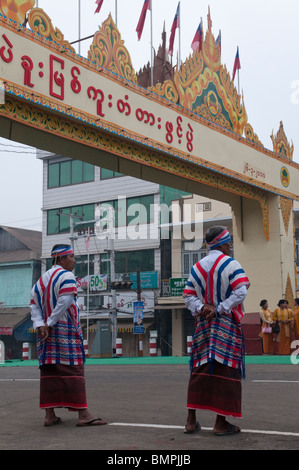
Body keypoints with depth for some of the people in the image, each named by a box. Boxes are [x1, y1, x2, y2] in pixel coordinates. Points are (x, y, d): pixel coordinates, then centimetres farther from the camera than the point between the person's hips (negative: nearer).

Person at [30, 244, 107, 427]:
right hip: (66, 332, -8)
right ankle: (83, 414, -8)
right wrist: (50, 323, -12)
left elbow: (34, 306, 10)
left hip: (46, 333, 8)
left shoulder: (41, 280, 18)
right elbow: (65, 302, -19)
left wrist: (41, 326, -2)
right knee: (73, 371, -7)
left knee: (49, 373, 7)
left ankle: (50, 415, 7)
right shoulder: (66, 276, -7)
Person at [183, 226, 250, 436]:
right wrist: (220, 309, -16)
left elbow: (188, 296, 5)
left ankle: (191, 420, 9)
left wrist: (202, 308, -8)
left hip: (203, 323, 5)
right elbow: (241, 291, -19)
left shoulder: (197, 267, 10)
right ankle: (221, 422, 1)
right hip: (227, 324, -5)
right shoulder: (231, 264, -7)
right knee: (225, 370, -1)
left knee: (199, 370, 9)